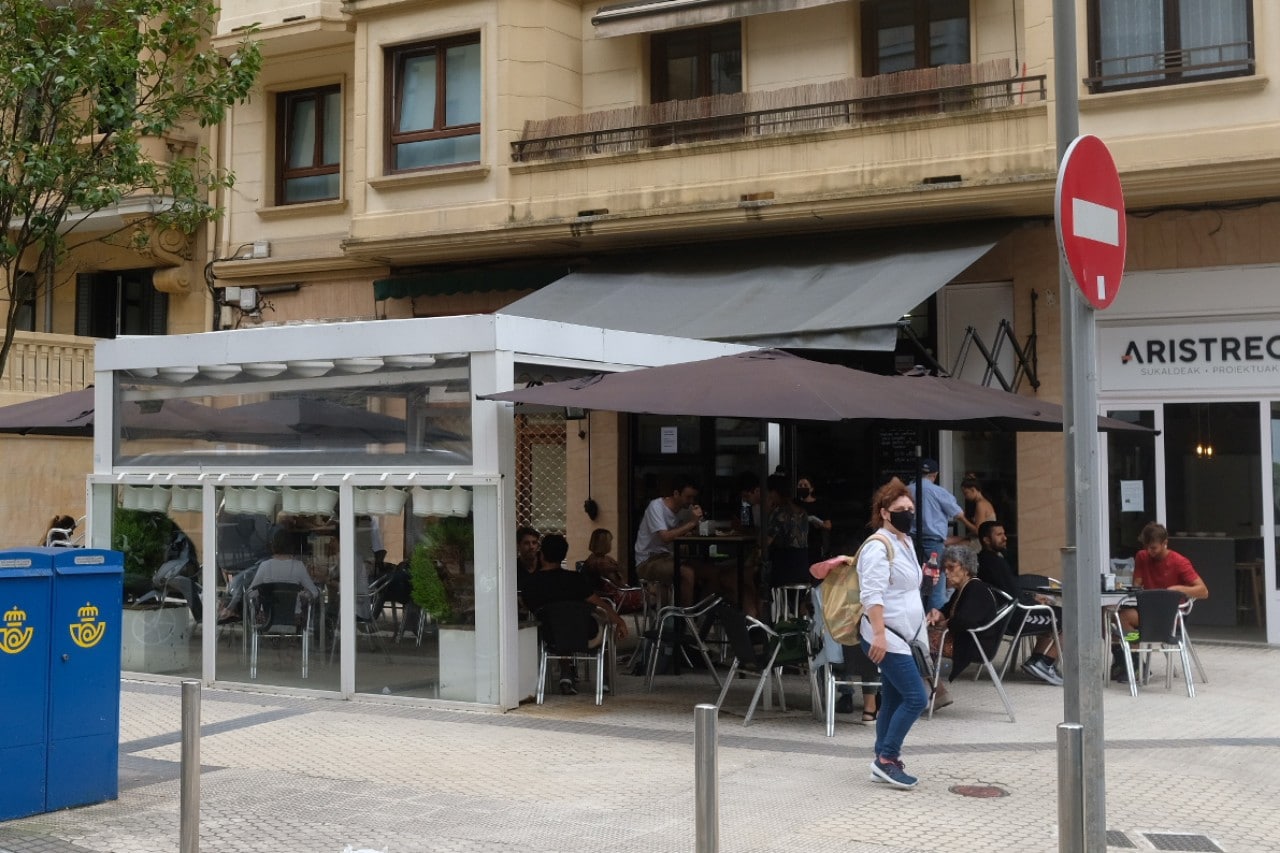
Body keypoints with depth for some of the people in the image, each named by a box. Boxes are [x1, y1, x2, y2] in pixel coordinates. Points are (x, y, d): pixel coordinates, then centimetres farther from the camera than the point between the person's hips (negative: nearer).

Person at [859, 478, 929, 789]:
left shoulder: (905, 543, 16)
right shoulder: (879, 547, -14)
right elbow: (872, 595, -21)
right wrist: (879, 634, -26)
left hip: (903, 636, 10)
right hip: (886, 637, -10)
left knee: (893, 701, 10)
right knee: (916, 697, -13)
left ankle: (884, 763, 16)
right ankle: (887, 758, -6)